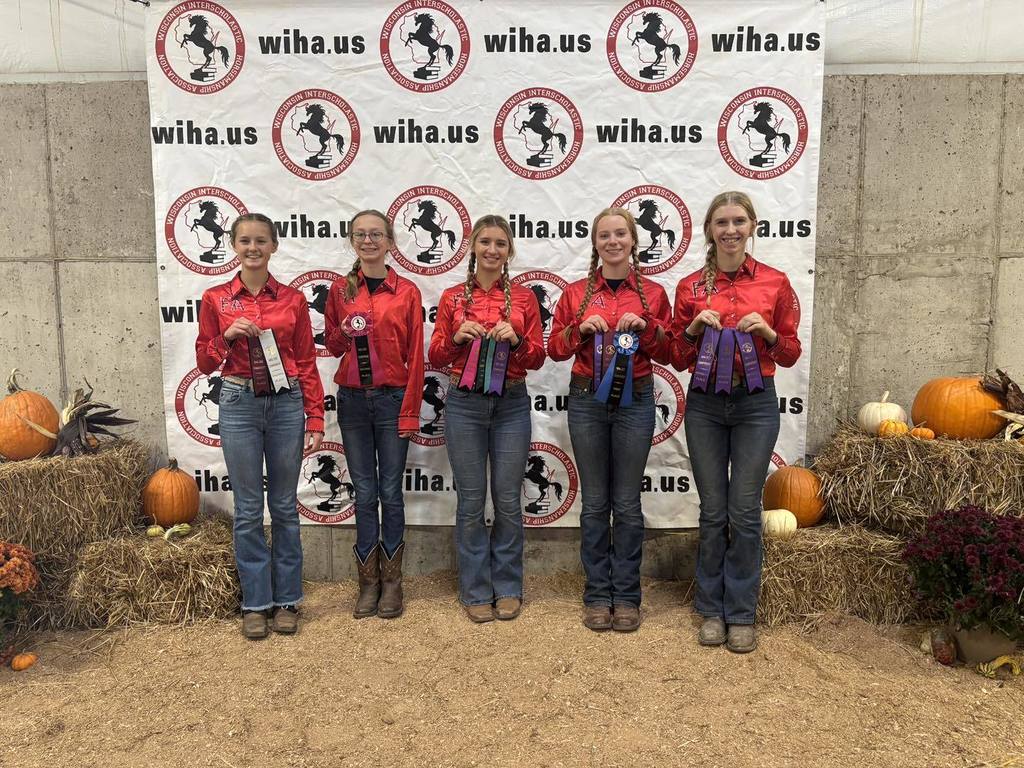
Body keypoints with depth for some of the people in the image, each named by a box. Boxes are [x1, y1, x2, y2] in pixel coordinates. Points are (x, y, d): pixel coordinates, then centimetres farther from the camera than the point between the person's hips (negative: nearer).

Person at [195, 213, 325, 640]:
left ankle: (287, 600, 21)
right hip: (239, 404, 0)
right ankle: (256, 603, 18)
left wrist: (314, 420, -1)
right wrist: (227, 336, -14)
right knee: (248, 509, 5)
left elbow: (307, 364, 3)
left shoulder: (293, 300, 3)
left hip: (286, 404, 0)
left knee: (285, 507, 8)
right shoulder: (215, 299, 3)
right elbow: (205, 363, 5)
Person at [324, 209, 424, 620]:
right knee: (364, 493, 7)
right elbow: (332, 346, 13)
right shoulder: (341, 289, 6)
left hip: (392, 399, -2)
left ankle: (391, 582, 17)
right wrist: (346, 333, -10)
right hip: (353, 400, 2)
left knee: (391, 492, 5)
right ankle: (368, 582, 17)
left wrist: (410, 412, -6)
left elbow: (415, 356, -2)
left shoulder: (407, 292, -1)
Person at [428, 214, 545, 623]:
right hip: (465, 404, 0)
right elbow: (435, 357, 5)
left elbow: (538, 357, 4)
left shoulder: (524, 298, 5)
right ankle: (476, 592, 18)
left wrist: (516, 340, -15)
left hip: (511, 405, 0)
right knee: (471, 500, 5)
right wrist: (458, 337, -14)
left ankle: (508, 588, 22)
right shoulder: (453, 297, 4)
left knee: (508, 500, 5)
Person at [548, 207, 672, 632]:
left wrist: (646, 326, -11)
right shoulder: (576, 293, 5)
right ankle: (597, 595, 18)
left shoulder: (653, 293, 5)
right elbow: (554, 348, 6)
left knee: (627, 504, 5)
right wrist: (580, 328, -12)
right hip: (587, 401, 0)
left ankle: (627, 596, 18)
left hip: (635, 402, 0)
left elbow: (667, 353, 6)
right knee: (595, 503, 6)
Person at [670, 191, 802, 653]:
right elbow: (678, 359, 7)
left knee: (745, 511, 2)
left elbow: (790, 355, 6)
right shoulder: (690, 287, 4)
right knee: (713, 512, 7)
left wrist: (768, 333, -13)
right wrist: (693, 329, -11)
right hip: (704, 405, 1)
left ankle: (741, 614, 16)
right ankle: (712, 611, 20)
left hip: (755, 404, -1)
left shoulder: (775, 283, 2)